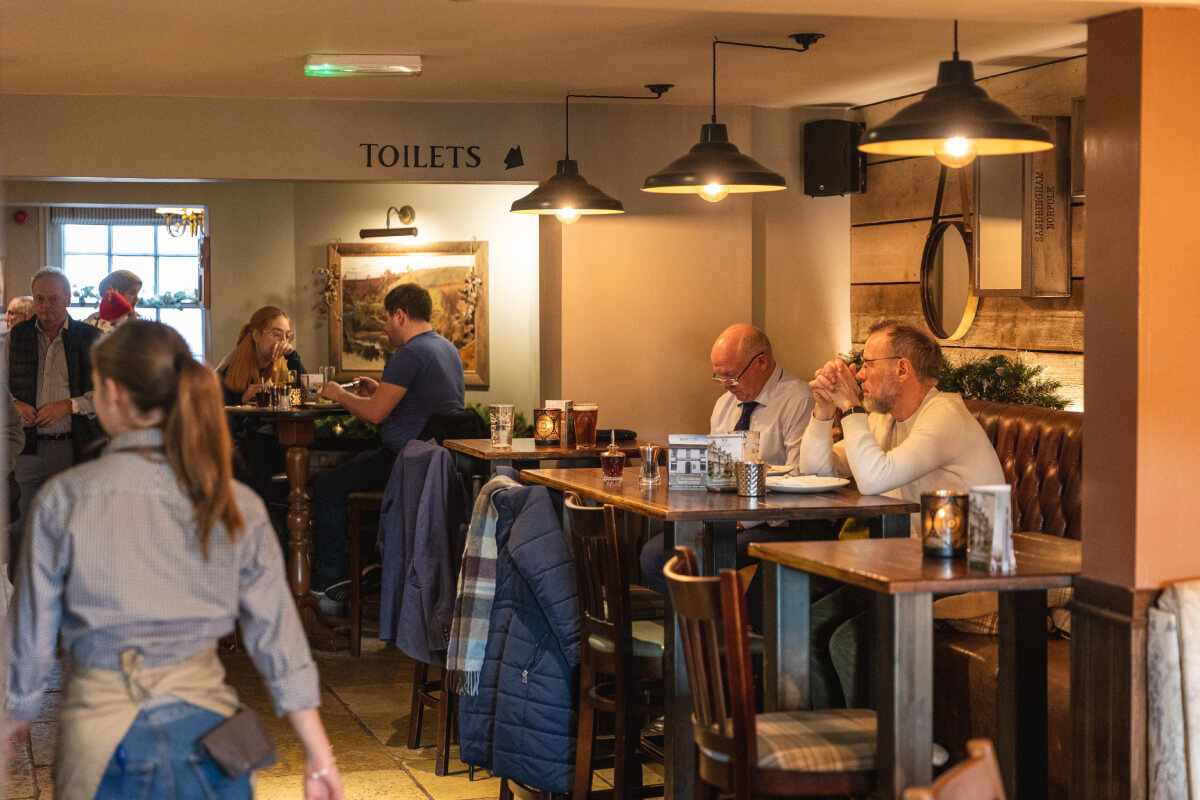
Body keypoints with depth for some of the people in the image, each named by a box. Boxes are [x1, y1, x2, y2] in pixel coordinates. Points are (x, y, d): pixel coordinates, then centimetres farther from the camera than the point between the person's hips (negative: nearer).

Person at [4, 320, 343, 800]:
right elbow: (277, 636, -1)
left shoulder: (65, 499, -9)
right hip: (205, 724, 2)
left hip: (103, 733, -2)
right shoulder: (236, 505, -3)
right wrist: (320, 760, 5)